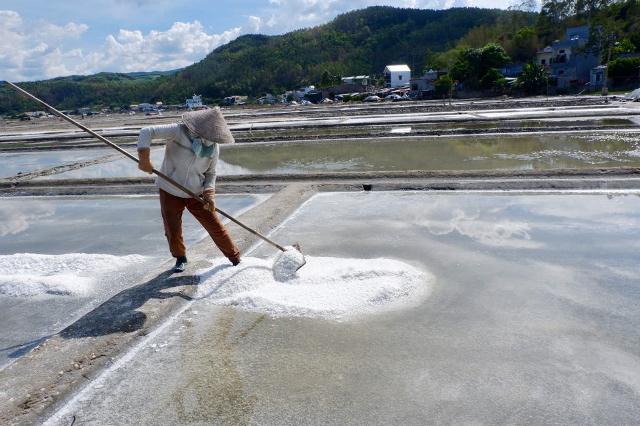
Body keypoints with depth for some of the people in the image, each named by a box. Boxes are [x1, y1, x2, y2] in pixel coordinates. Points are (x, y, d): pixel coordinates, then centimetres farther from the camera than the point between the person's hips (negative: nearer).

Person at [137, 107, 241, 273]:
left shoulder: (214, 148, -7)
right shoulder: (179, 131, -20)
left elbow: (211, 173, 4)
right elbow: (147, 132, -19)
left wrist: (209, 193, -12)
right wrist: (144, 158, -33)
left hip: (196, 194, 2)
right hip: (170, 192, -2)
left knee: (215, 227, 1)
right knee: (173, 231, 8)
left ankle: (236, 259, 18)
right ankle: (180, 258, 37)